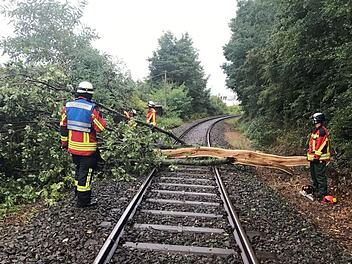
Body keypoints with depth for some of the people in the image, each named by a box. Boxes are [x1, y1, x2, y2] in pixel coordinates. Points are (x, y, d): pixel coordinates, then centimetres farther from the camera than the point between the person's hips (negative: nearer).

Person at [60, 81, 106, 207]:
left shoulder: (67, 106, 1)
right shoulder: (91, 109, -17)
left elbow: (63, 126, 7)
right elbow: (101, 127, -13)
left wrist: (64, 142, 16)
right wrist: (99, 116, 5)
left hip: (73, 146, 6)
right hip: (87, 148, -6)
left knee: (78, 169, 23)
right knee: (86, 172, 3)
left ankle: (78, 193, 37)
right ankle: (83, 201, 11)